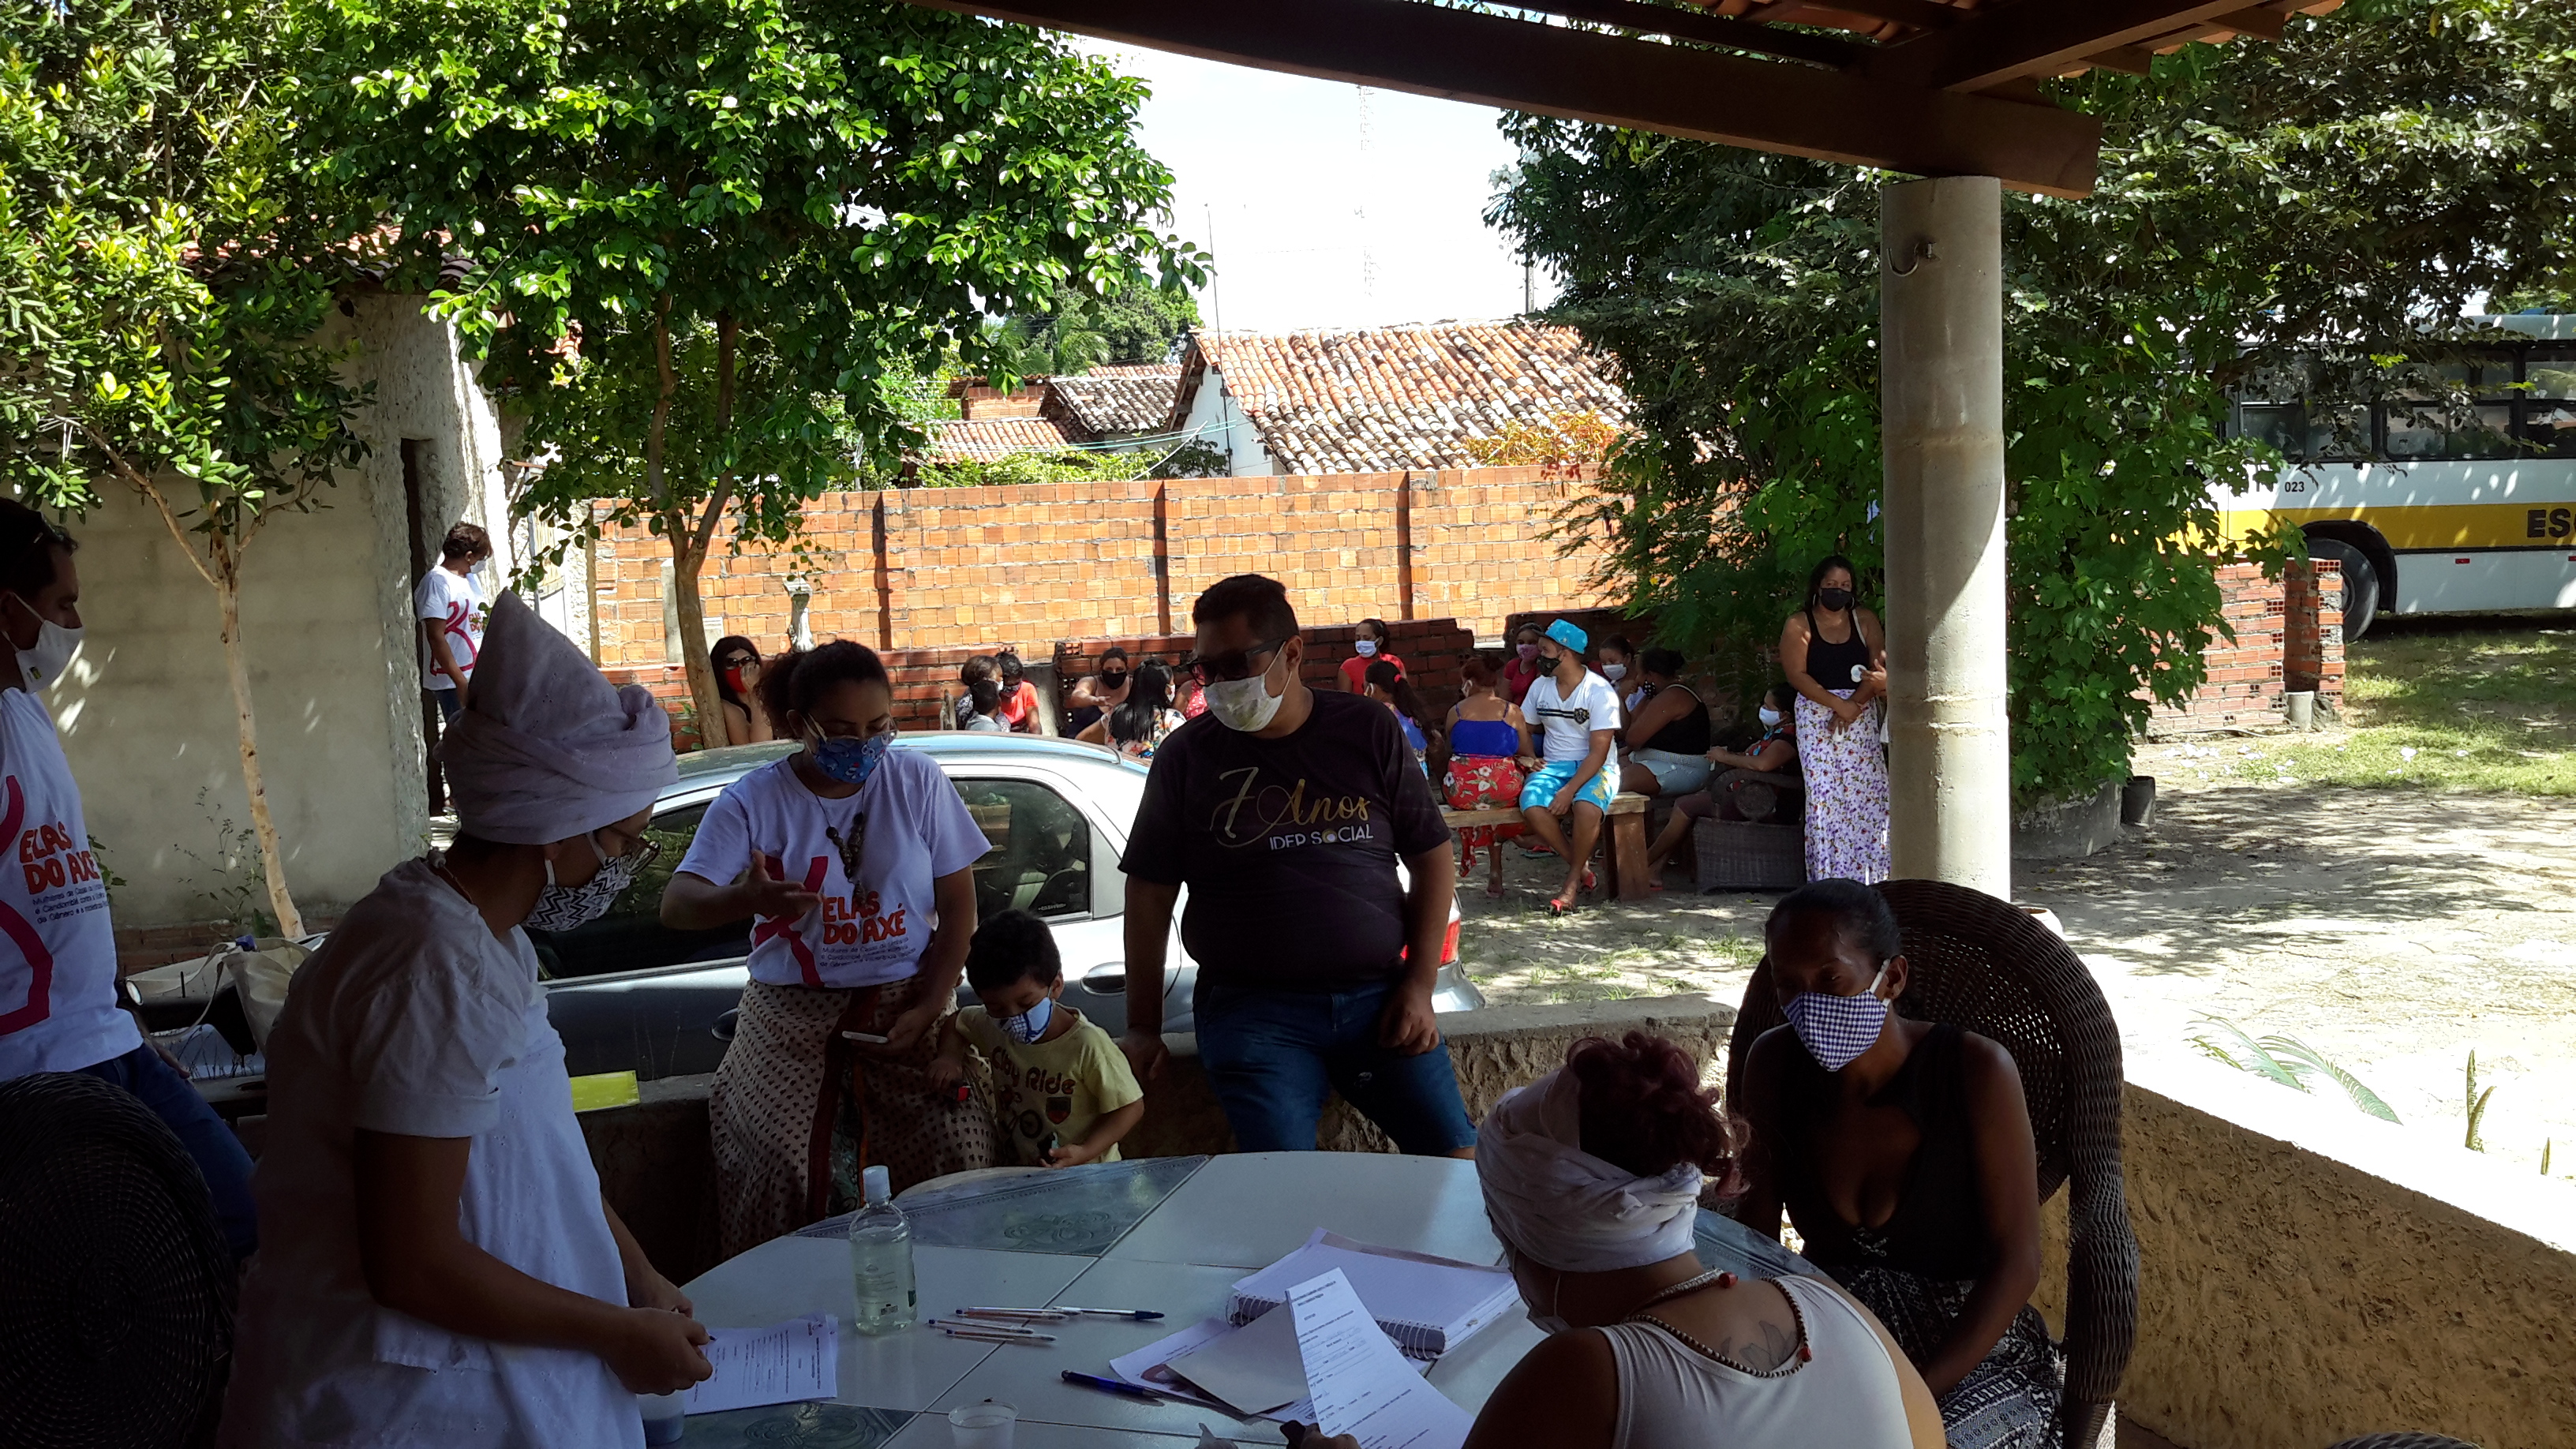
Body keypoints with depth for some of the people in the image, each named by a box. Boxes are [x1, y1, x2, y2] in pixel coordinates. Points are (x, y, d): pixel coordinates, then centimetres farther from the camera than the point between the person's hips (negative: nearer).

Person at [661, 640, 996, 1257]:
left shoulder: (917, 780, 1)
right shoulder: (755, 800, -3)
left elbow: (958, 904, 4)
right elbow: (676, 905, -11)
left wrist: (927, 1009, -7)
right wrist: (747, 898, -34)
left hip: (905, 1008, 1)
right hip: (790, 1023, 0)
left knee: (959, 1159, -10)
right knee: (776, 1174, -11)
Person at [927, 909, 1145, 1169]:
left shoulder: (1087, 1047, -21)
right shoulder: (993, 1026, -1)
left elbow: (1131, 1107, -12)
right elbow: (956, 1023, 22)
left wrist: (1085, 1152, -25)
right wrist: (950, 1056, 1)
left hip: (1084, 1177, -5)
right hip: (1017, 1169, 6)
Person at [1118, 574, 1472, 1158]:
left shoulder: (1368, 732, 6)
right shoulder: (1187, 755, 5)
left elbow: (1433, 858, 8)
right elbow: (1150, 893, 7)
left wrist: (1419, 986, 0)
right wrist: (1143, 1028, 6)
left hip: (1376, 996, 1)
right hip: (1252, 1010, -1)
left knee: (1460, 1159, -4)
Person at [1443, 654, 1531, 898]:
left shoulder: (1456, 712, 4)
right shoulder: (1512, 711, 1)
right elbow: (1527, 754, 8)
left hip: (1461, 793, 1)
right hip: (1503, 791, -1)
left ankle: (1495, 873, 34)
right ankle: (1495, 872, 30)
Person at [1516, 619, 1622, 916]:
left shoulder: (1599, 691, -11)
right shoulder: (1540, 686, 7)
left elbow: (1598, 752, -16)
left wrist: (1569, 790, -26)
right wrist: (1526, 756, -5)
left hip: (1595, 769, -4)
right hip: (1553, 766, 5)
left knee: (1586, 807, -38)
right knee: (1532, 808, -29)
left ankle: (1572, 882, -16)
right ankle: (1581, 868, -8)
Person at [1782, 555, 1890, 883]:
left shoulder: (1864, 620, 11)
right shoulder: (1799, 625, 4)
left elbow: (1879, 668, 3)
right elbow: (1796, 675, -6)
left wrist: (1854, 704, -12)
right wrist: (1837, 704, -15)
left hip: (1861, 716, 2)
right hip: (1817, 717, -2)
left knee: (1869, 791, -6)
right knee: (1824, 792, -8)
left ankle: (1869, 875, -3)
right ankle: (1828, 877, -6)